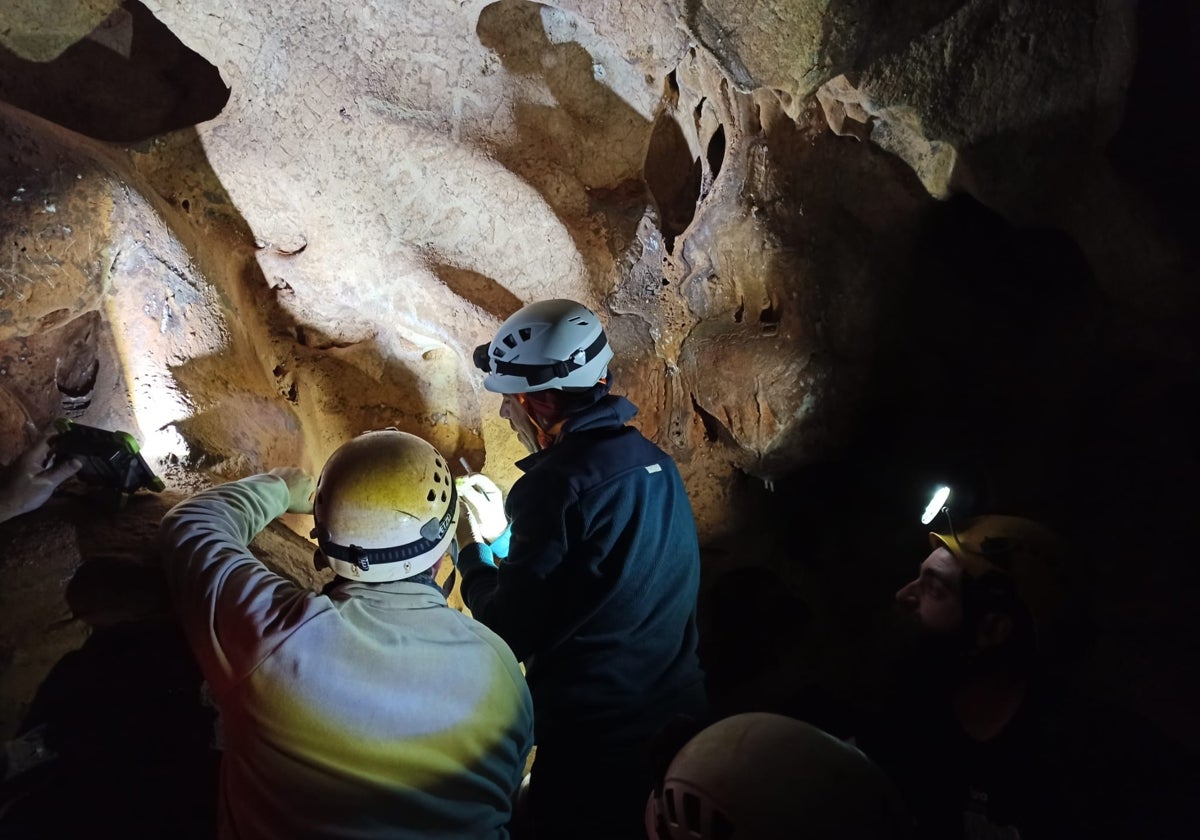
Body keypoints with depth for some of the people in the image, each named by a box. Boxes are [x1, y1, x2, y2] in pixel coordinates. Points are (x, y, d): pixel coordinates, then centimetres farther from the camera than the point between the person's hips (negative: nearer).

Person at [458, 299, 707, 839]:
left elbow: (511, 635, -17)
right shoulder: (653, 462, 3)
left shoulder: (557, 484, -22)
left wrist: (476, 551, -2)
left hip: (596, 739, -7)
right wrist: (506, 532, 15)